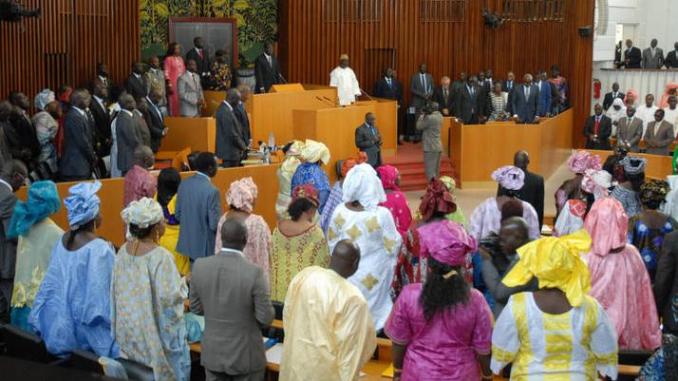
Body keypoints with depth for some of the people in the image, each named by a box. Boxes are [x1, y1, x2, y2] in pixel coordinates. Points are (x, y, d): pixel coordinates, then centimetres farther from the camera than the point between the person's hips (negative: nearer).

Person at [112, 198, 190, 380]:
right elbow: (169, 296, -25)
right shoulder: (160, 256, -25)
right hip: (153, 330, -7)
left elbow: (118, 289, 6)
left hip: (127, 328, 7)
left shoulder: (123, 250, -4)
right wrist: (183, 283, -8)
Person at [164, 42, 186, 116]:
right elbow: (166, 73, -9)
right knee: (174, 101, -4)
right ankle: (174, 116, 0)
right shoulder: (168, 59, -5)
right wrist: (169, 85, -16)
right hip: (173, 83, -6)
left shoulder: (180, 59, 15)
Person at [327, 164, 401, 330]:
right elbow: (394, 246, -14)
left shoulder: (339, 212, -14)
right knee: (370, 304, 19)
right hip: (372, 277, -3)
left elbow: (332, 242, 0)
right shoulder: (381, 215, -26)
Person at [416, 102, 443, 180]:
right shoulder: (439, 116, 7)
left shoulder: (429, 118, -19)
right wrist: (425, 115, 6)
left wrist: (422, 115, -1)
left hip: (430, 147, -9)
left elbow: (419, 126, -11)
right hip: (438, 147, 9)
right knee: (436, 171, 15)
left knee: (430, 171, -7)